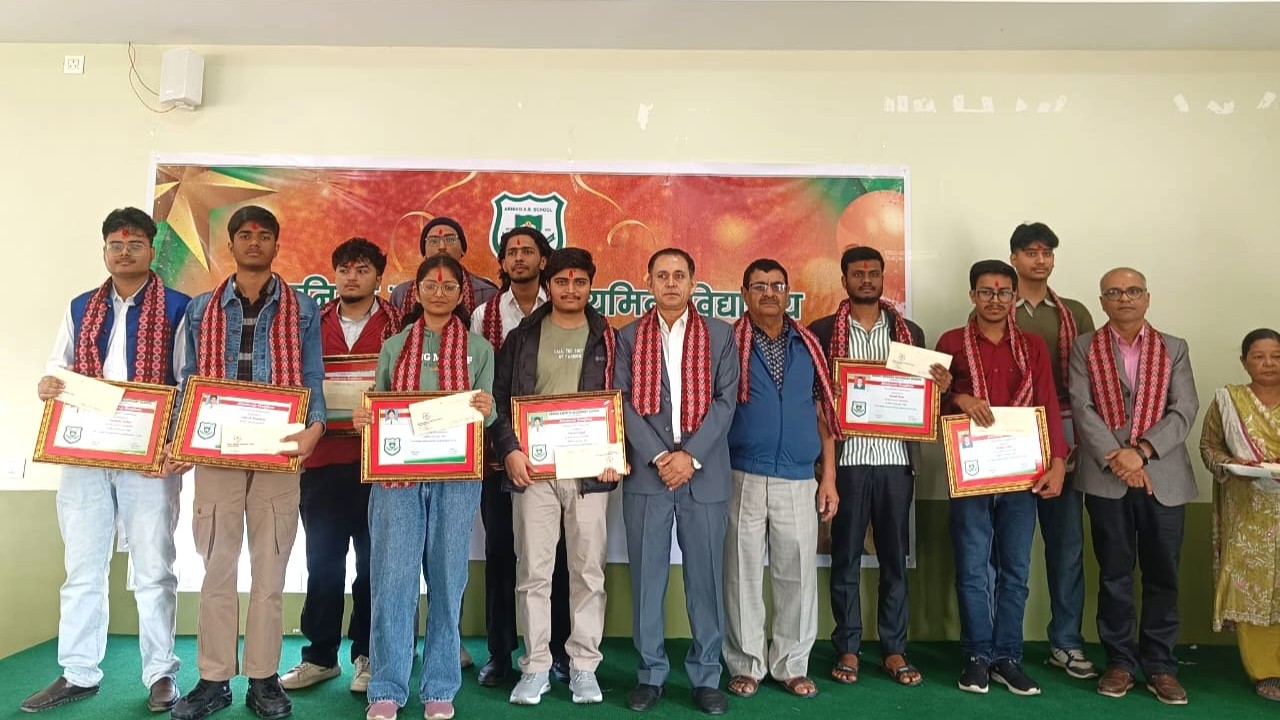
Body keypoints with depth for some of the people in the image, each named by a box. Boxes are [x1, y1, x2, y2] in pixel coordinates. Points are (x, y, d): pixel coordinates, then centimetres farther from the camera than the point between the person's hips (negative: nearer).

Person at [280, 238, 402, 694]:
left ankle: (367, 656, 20)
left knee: (373, 561, 7)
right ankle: (320, 655, 23)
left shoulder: (398, 327, 2)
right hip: (322, 460, 3)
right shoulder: (314, 325, 11)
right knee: (322, 561, 10)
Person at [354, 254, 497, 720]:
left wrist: (487, 411, -16)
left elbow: (489, 414, 7)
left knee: (447, 578, 5)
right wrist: (361, 418, -8)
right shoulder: (393, 347, 13)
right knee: (392, 578, -2)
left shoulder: (479, 349, 10)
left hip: (456, 476, 0)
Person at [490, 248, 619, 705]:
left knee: (588, 571, 6)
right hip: (532, 470, 0)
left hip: (589, 471, 0)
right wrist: (509, 450, -8)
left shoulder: (608, 339, 8)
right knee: (533, 572, 3)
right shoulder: (522, 338, 9)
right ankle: (535, 667, 16)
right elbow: (500, 399, 6)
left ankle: (583, 666, 19)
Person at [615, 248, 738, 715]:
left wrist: (691, 455, -11)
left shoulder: (719, 335, 8)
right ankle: (651, 673, 19)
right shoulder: (629, 337, 8)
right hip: (646, 474, 0)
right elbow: (624, 403, 0)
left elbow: (726, 401, 0)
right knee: (647, 577, 5)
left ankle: (706, 676, 19)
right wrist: (658, 457, -12)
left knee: (706, 579, 5)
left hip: (705, 474, 0)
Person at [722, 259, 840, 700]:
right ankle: (746, 664, 20)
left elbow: (823, 413, 11)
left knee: (798, 574, 7)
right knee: (743, 575, 6)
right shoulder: (728, 344, 1)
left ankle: (792, 665, 22)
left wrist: (829, 476, 6)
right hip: (743, 478, -2)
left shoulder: (808, 346, 10)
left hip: (799, 480, 3)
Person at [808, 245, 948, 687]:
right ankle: (848, 649, 17)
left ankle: (894, 650, 21)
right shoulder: (823, 331, 3)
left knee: (895, 557, 9)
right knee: (845, 556, 5)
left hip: (895, 458, 3)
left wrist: (941, 386, -6)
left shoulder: (909, 332, 12)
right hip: (846, 458, -2)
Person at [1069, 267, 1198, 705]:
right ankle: (1120, 661, 16)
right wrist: (1116, 456, -15)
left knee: (1162, 575, 6)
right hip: (1106, 476, -1)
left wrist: (1142, 451, -14)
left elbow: (1185, 410, 0)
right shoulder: (1084, 348, 6)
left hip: (1164, 477, 1)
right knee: (1114, 574, 5)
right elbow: (1081, 407, -4)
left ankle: (1160, 666, 17)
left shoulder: (1174, 349, 11)